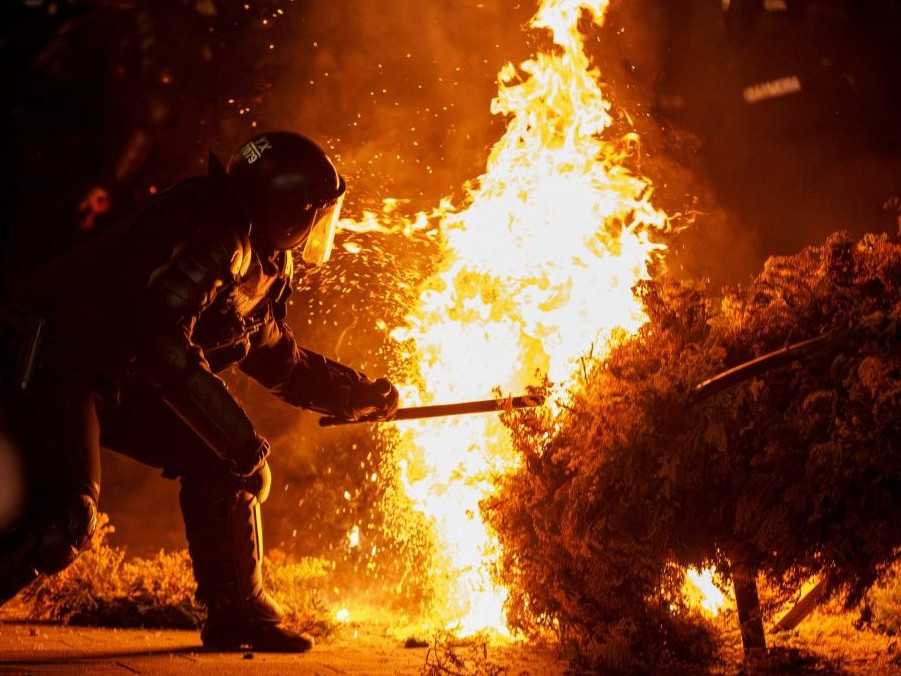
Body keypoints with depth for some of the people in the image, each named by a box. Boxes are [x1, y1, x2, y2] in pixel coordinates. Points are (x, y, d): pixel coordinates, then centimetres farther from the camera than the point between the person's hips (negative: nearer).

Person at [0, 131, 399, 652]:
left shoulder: (266, 266, 11)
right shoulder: (216, 232, -20)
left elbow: (280, 360, 26)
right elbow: (161, 338, -30)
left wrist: (359, 394, 20)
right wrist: (242, 440, -28)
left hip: (120, 380, 10)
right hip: (56, 363, -10)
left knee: (216, 461, 7)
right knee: (66, 519, -27)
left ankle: (238, 614, 16)